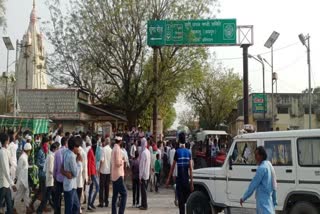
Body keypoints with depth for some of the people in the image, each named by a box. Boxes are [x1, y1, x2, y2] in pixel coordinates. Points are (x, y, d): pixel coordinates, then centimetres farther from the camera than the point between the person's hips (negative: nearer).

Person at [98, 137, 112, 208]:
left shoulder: (103, 149, -11)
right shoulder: (111, 150, 4)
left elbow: (102, 160, -19)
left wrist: (99, 168, -9)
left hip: (103, 170, -5)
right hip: (109, 170, 5)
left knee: (102, 187, 1)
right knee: (107, 186, 10)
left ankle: (101, 202, 1)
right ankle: (106, 202, 13)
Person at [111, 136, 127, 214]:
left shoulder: (114, 149, 13)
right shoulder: (118, 149, -15)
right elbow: (118, 163, -19)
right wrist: (123, 160, -3)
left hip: (114, 175, 9)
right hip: (118, 175, -9)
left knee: (115, 194, 11)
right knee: (124, 194, -8)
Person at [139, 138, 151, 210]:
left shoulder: (143, 153, -19)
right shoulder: (148, 152, 8)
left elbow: (142, 165, -19)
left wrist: (140, 176, -15)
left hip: (143, 175, -8)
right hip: (147, 174, 8)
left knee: (143, 190, -3)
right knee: (144, 190, 15)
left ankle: (144, 205, 1)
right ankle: (143, 204, 22)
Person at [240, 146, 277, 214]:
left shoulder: (262, 168, -16)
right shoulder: (269, 166, 13)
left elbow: (253, 184, -15)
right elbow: (274, 186, 17)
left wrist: (244, 198, -8)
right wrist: (274, 200, 22)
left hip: (263, 201, -10)